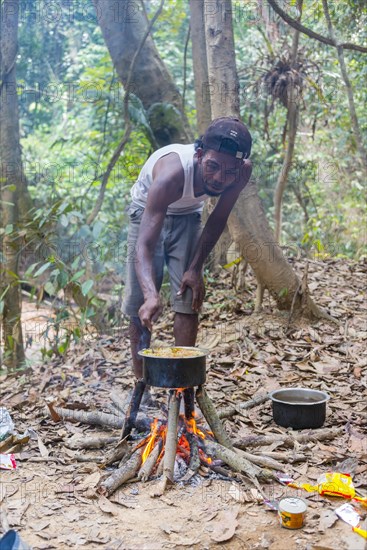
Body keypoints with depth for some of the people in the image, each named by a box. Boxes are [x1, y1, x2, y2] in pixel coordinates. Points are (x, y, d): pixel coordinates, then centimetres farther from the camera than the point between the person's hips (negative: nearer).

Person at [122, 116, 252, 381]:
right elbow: (144, 245, -49)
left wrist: (196, 268, -14)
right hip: (148, 213, -3)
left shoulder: (243, 171, -28)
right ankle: (141, 383, 10)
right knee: (139, 304, -5)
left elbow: (217, 221, -10)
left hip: (188, 216, 3)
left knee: (190, 300, -7)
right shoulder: (172, 174, -43)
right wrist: (151, 295, -64)